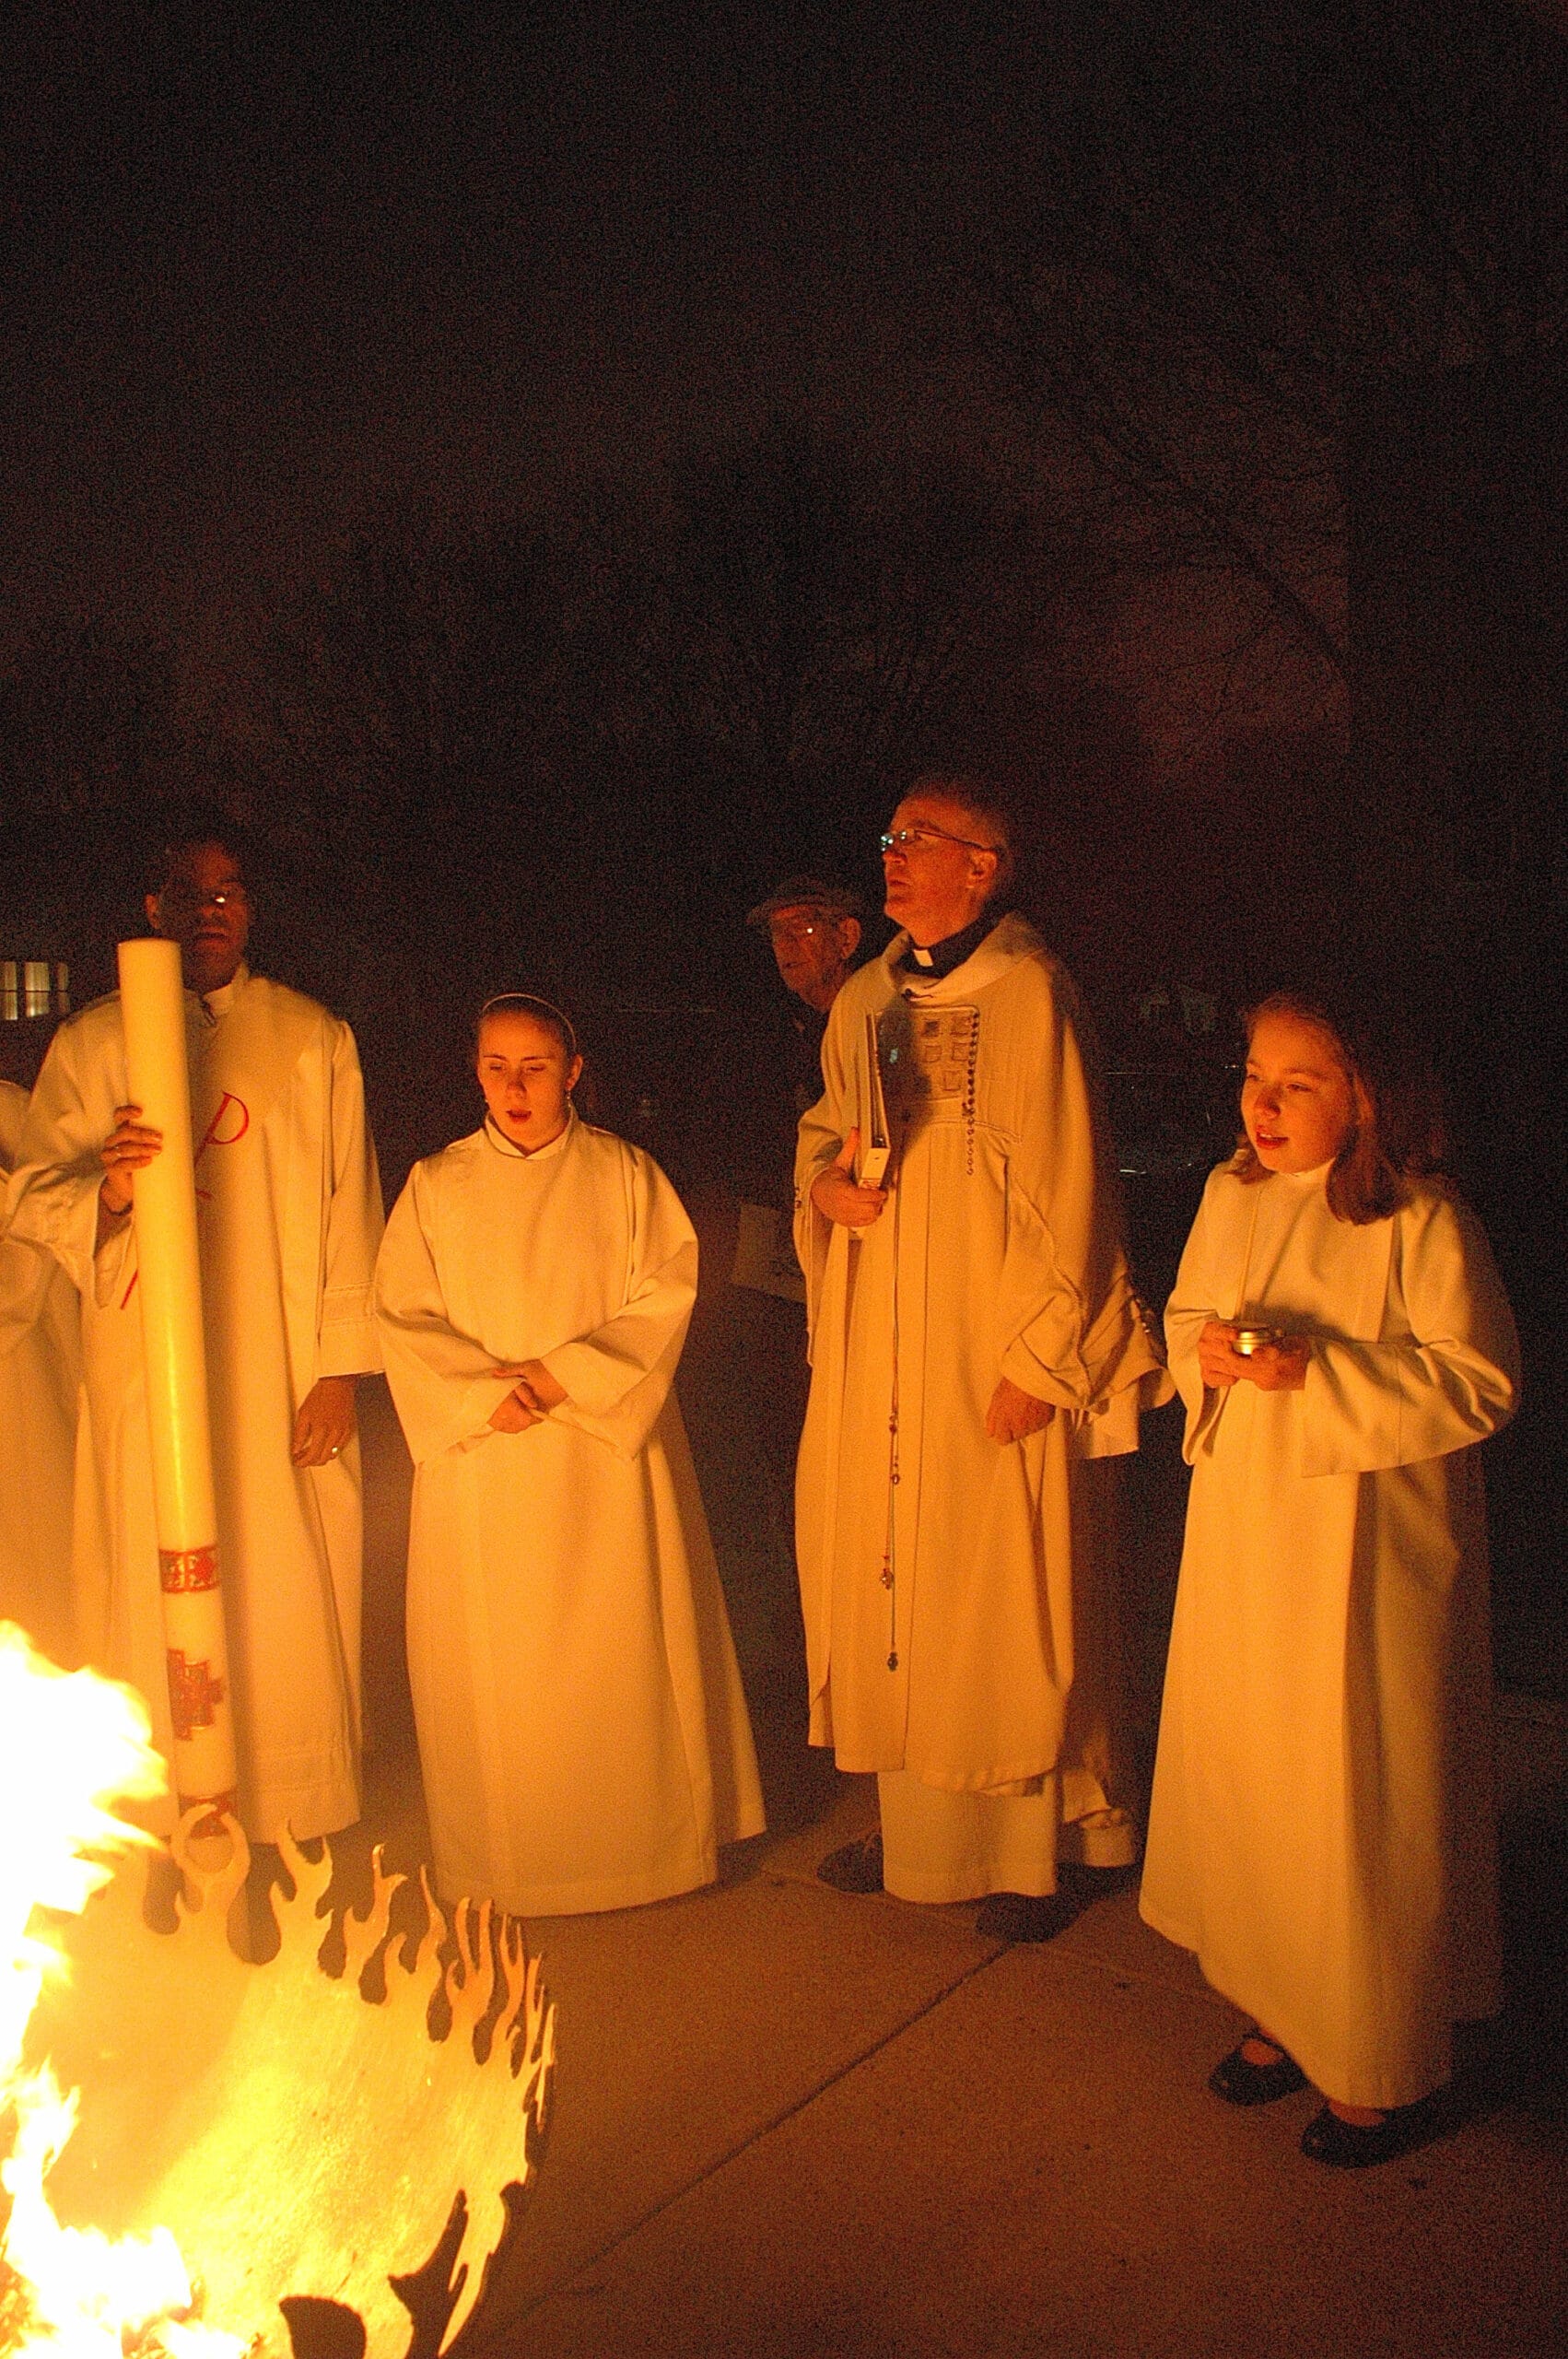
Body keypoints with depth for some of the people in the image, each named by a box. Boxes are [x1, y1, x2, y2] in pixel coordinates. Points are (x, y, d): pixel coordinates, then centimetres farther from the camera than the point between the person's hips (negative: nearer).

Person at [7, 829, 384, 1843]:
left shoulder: (314, 1038, 8)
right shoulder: (91, 1043, 8)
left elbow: (350, 1207, 5)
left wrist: (340, 1367, -2)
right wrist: (107, 1187, -20)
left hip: (283, 1378, 0)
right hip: (146, 1372, 0)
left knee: (290, 1598, 1)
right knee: (154, 1599, 0)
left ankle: (297, 1819, 16)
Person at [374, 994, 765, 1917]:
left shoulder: (624, 1173, 2)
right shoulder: (436, 1186, 5)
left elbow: (664, 1298, -4)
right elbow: (404, 1317, 1)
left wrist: (560, 1376, -14)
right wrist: (485, 1392, -15)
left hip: (605, 1450, -1)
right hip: (481, 1458, 1)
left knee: (620, 1655, 2)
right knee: (492, 1660, 4)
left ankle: (639, 1840, 19)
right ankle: (502, 1857, 20)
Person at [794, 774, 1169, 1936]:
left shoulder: (1029, 994, -10)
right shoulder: (865, 1000, 10)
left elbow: (1068, 1187, -12)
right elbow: (825, 1131, 21)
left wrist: (1040, 1359, -14)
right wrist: (825, 1182, -3)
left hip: (990, 1364, -6)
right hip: (874, 1356, 6)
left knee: (1001, 1593, 2)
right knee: (886, 1582, 11)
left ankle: (1030, 1852, 18)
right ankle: (914, 1825, 27)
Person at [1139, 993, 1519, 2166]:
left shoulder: (1422, 1221, -15)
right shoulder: (1232, 1193, 4)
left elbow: (1481, 1382, -15)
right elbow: (1184, 1315, 15)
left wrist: (1316, 1370, -24)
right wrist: (1206, 1350, -9)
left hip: (1364, 1552, -6)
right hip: (1243, 1534, 6)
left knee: (1360, 1797, 4)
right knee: (1245, 1774, 14)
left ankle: (1380, 2069, 23)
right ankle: (1281, 2013, 35)